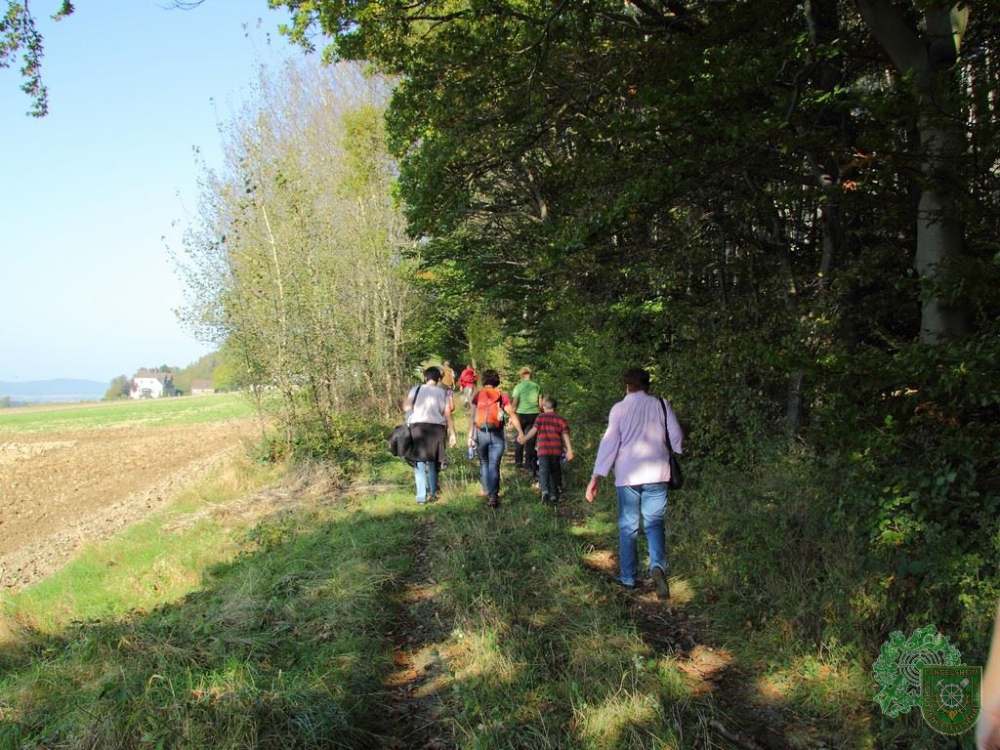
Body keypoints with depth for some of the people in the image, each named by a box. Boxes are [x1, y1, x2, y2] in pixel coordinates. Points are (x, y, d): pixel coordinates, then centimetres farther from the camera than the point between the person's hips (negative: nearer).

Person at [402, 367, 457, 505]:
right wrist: (452, 433, 4)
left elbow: (406, 407, -6)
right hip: (437, 428, 2)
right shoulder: (444, 393, 8)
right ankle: (432, 493, 21)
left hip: (418, 427, -2)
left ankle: (422, 496, -3)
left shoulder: (416, 389, 5)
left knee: (419, 462, 2)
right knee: (432, 462, 16)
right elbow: (448, 414, 2)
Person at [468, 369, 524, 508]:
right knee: (494, 465, 0)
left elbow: (473, 417, -5)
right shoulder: (502, 396, 1)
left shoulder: (477, 395, 0)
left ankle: (486, 490, 28)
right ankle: (493, 495, -10)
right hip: (497, 434, -1)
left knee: (484, 463, 19)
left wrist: (470, 436, -5)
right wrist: (521, 433, 3)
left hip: (481, 433, 1)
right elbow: (513, 415, -2)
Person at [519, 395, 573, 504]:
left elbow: (534, 429, -10)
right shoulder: (560, 418, 8)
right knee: (555, 472, 16)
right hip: (556, 450, 2)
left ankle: (545, 490, -29)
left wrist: (525, 438, -6)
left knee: (543, 471, -6)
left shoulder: (541, 417, 4)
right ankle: (554, 495, 18)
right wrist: (569, 450, 2)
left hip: (543, 450, -2)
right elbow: (565, 434, 2)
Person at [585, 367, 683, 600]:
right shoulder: (662, 405, 3)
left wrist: (596, 478, -4)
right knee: (654, 523, 9)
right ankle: (657, 565, -16)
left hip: (628, 475, -1)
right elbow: (677, 437, 4)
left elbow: (609, 443, -5)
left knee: (628, 526, 11)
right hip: (657, 474, 1)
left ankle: (628, 578, 15)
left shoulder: (619, 408, -1)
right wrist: (678, 460, 26)